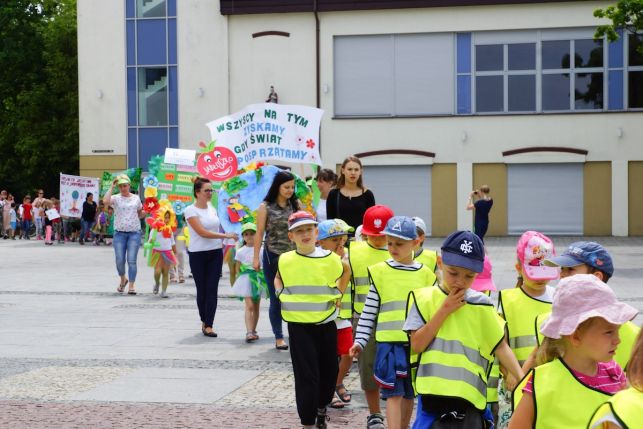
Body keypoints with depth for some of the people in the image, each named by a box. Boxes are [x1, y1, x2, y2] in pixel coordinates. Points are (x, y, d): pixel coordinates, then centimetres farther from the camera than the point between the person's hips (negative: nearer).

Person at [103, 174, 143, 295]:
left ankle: (131, 286, -1)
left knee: (131, 260, -6)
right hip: (119, 233, 0)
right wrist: (111, 186, -13)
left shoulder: (136, 198, 10)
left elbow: (140, 215, 20)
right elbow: (105, 201, -21)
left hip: (134, 233, 0)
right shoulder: (116, 198, 2)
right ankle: (123, 279, 27)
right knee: (119, 260, 0)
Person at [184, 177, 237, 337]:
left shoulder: (212, 208, 9)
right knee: (202, 289, 4)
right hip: (198, 255, -4)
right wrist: (226, 235, -17)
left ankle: (208, 325, -3)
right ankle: (205, 321, 19)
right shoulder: (190, 210, -8)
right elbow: (202, 232, -16)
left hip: (216, 253, 4)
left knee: (212, 289, -3)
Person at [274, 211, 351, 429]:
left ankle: (321, 409, 38)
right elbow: (278, 278, 18)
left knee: (329, 371, 13)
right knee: (306, 375, -3)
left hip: (326, 324, 2)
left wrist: (338, 294, 7)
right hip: (299, 326, -2)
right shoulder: (285, 260, -4)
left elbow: (345, 273, 17)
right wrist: (283, 295, 3)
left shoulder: (330, 258, -5)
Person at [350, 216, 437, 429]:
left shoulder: (425, 274, 5)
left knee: (409, 393, 13)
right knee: (394, 393, -8)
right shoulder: (380, 272, 0)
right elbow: (369, 311, 2)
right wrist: (360, 340, -4)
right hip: (389, 342, -2)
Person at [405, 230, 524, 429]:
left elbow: (501, 346, 4)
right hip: (433, 394, 0)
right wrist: (444, 310, -10)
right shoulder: (424, 298, 0)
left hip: (469, 399, 0)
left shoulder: (480, 305, 1)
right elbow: (417, 345, -7)